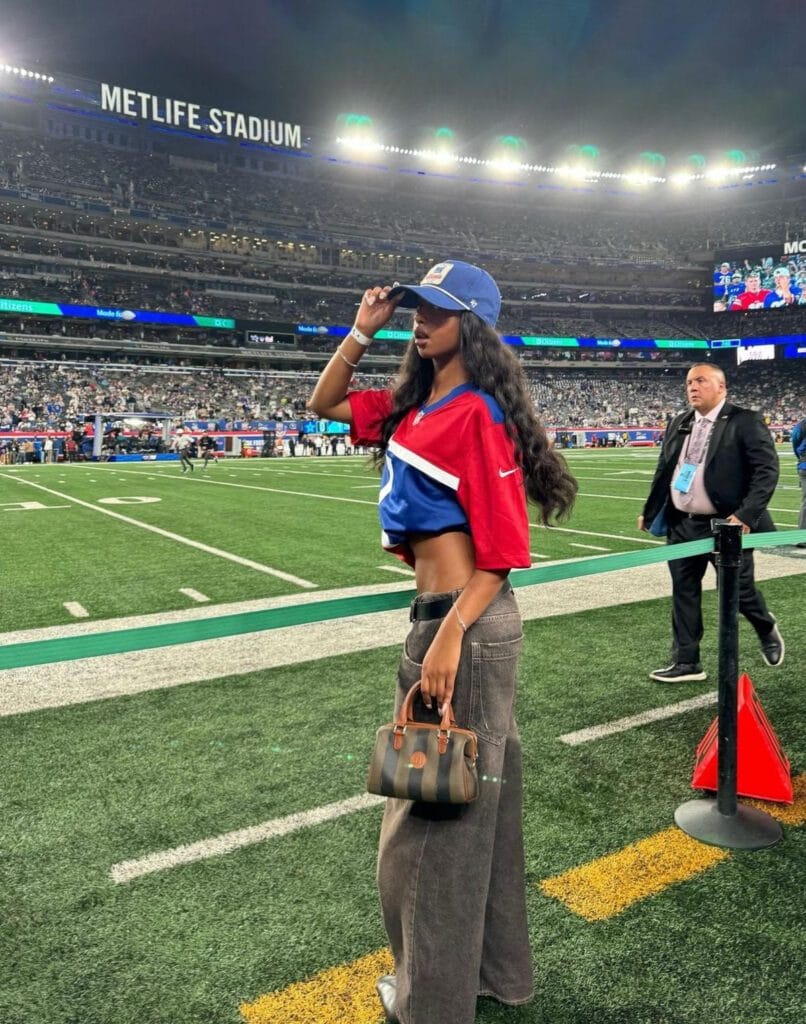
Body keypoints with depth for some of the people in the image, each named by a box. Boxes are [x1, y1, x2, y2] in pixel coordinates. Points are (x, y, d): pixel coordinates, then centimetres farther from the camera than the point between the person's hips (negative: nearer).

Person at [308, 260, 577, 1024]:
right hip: (442, 616, 9)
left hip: (464, 620, -9)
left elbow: (503, 551, -18)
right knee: (476, 791, 20)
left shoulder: (478, 416, -14)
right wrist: (362, 332, 10)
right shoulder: (412, 408, 11)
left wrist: (451, 637, -26)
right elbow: (325, 404, 22)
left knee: (434, 814, 6)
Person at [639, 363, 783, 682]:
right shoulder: (679, 423, 10)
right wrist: (649, 512, 14)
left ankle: (766, 628, 41)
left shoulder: (745, 421, -8)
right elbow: (663, 471, 16)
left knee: (739, 591, 8)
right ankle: (686, 663, 17)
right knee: (684, 593, 7)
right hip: (682, 525, 5)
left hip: (726, 525, -5)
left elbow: (767, 469, -13)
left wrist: (746, 514, -22)